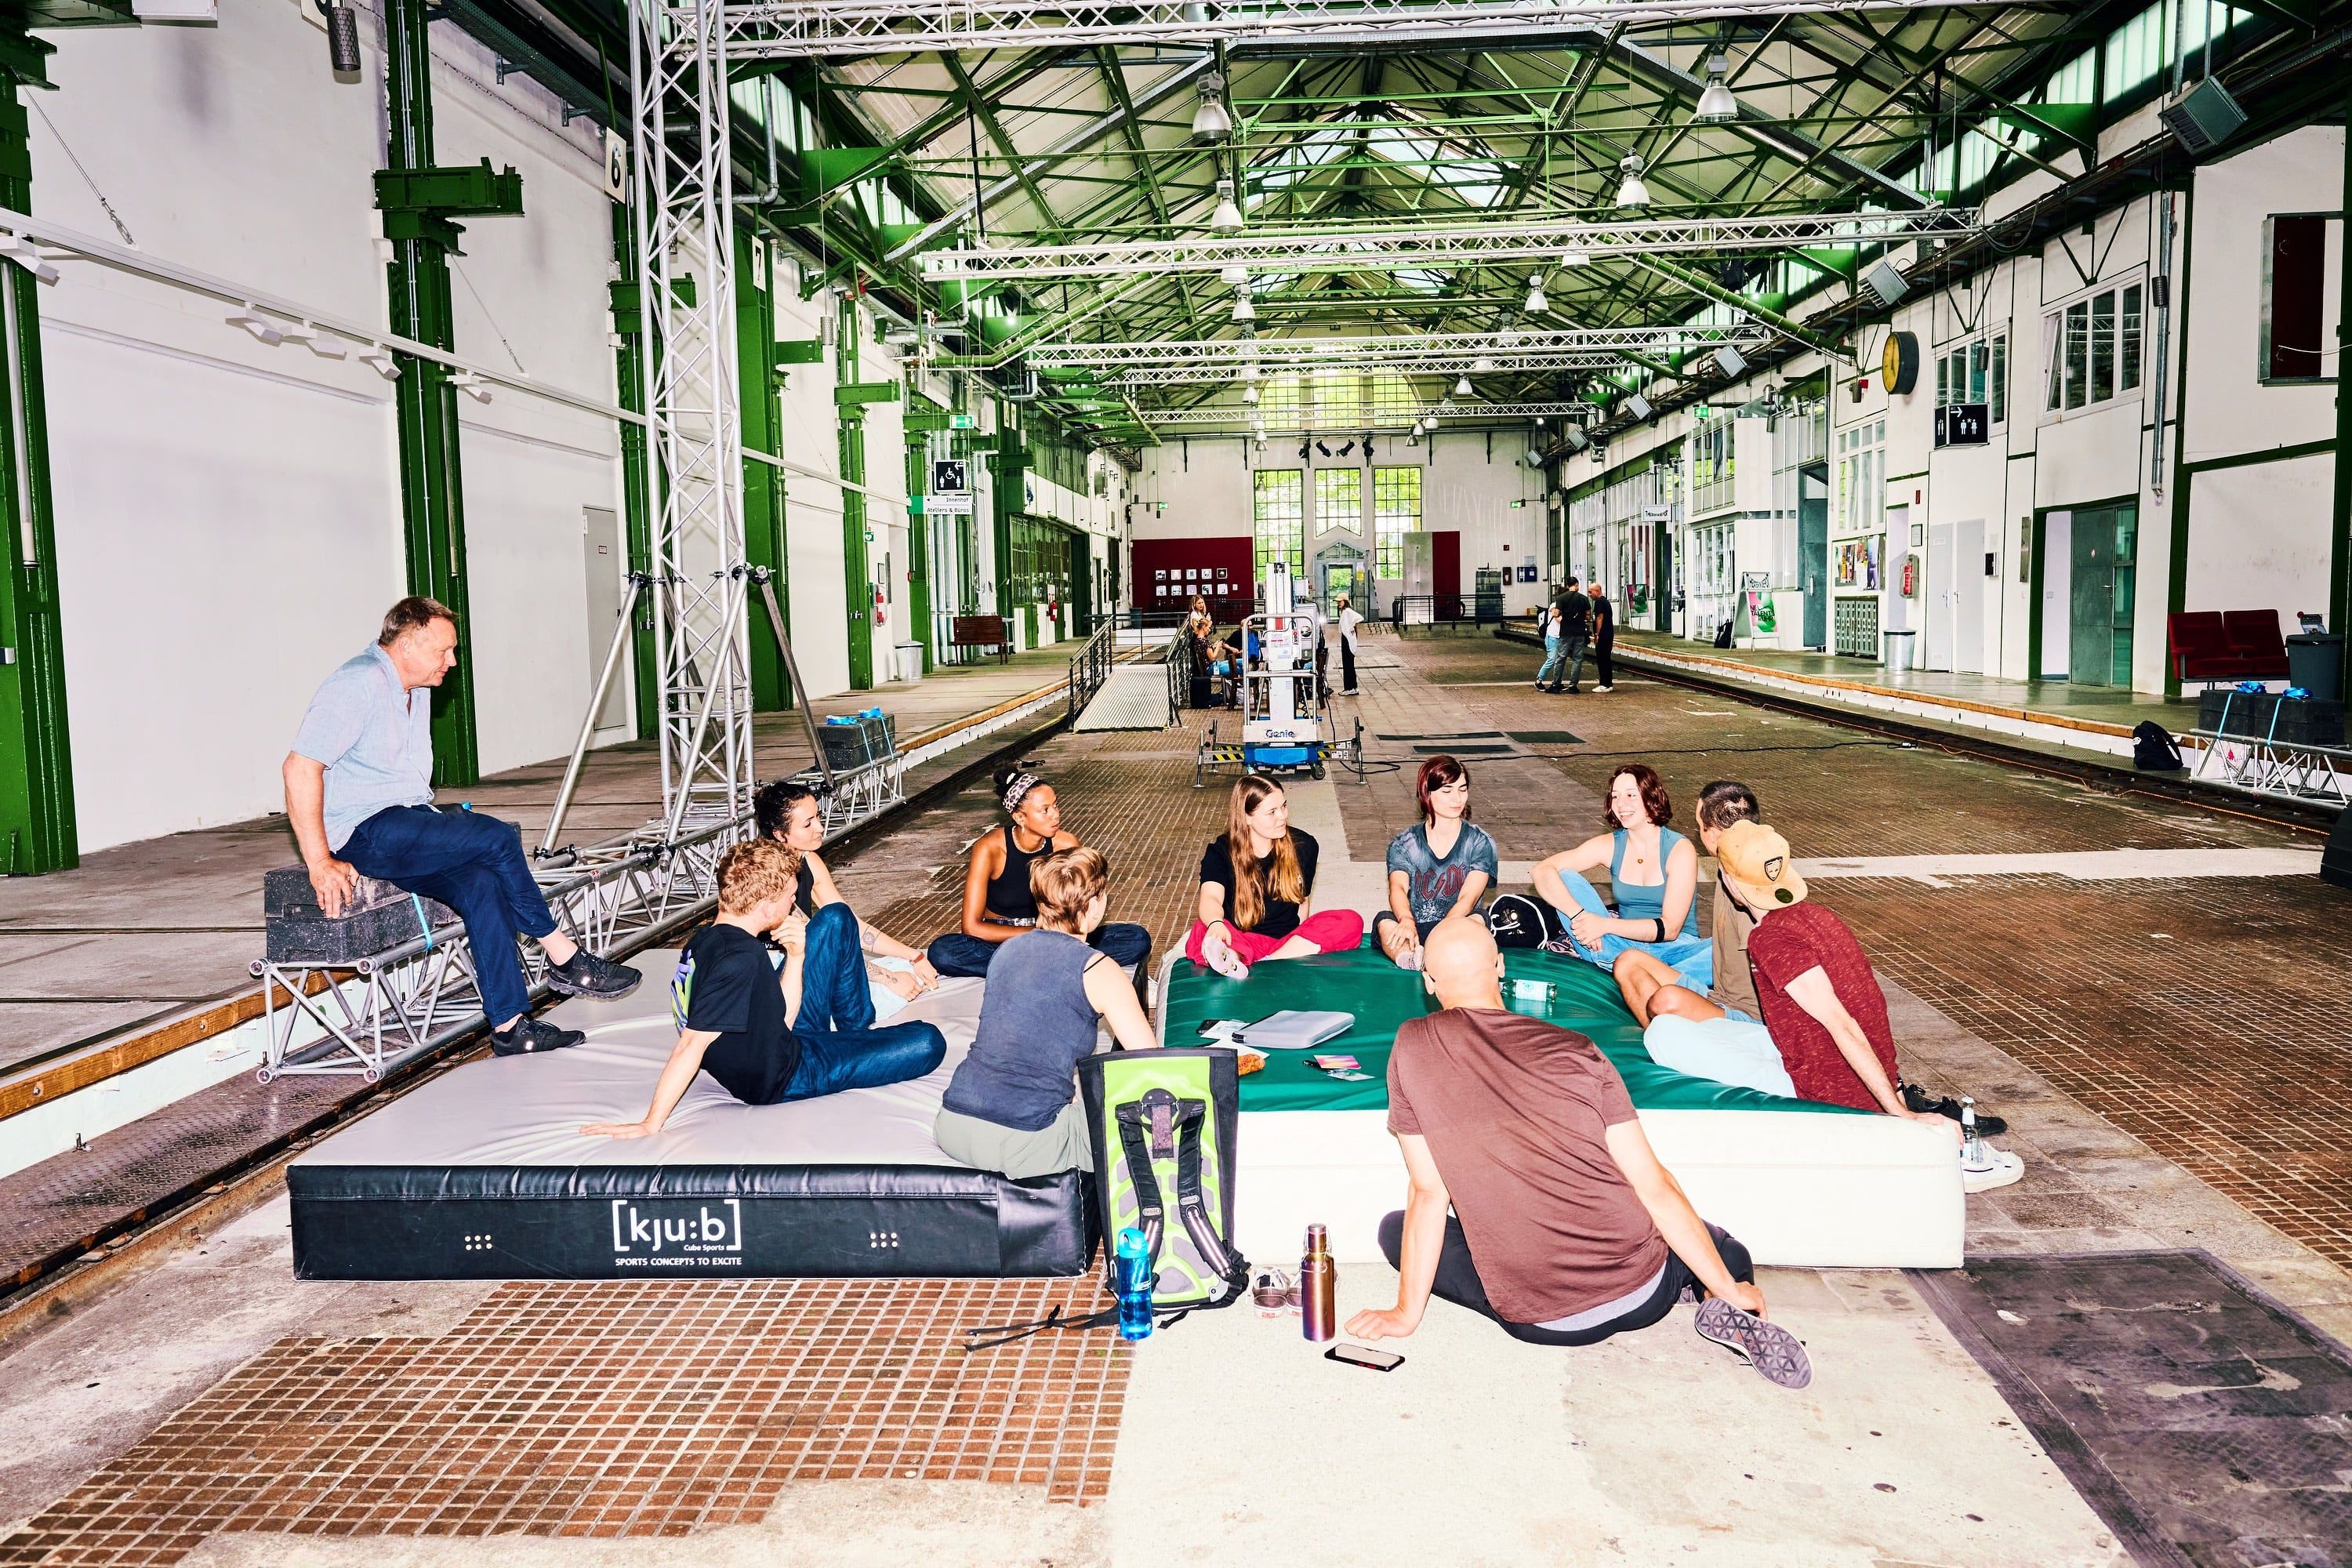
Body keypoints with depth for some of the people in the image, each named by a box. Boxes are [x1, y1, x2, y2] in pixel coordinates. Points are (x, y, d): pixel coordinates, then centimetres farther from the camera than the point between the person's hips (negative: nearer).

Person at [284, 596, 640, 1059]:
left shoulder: (416, 690, 17)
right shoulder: (358, 685, -14)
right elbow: (299, 768, -21)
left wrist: (440, 826, 11)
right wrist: (319, 863, -24)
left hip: (407, 822, 9)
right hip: (362, 833, -9)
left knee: (480, 882, -18)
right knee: (497, 838, -23)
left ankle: (509, 1024, -21)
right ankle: (564, 960, -10)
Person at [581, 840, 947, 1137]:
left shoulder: (707, 938, -4)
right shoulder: (740, 958, -34)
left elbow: (781, 1021, 0)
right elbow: (691, 1046, -34)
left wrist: (796, 956, -12)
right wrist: (651, 1124, -30)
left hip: (789, 1043, 9)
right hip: (786, 1078, -9)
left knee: (836, 920, 8)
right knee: (928, 1043, -13)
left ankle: (858, 1030, 23)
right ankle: (856, 1043, 18)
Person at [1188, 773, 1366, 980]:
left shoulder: (1303, 845, 7)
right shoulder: (1220, 852, -2)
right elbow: (1211, 898, -21)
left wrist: (1299, 942, 5)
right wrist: (1215, 924, -43)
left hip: (1288, 940, 3)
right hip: (1242, 941, -3)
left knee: (1352, 922, -24)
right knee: (1203, 933, -33)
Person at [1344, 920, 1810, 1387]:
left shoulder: (1413, 1048, -5)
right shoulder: (1575, 1050, -2)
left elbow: (1427, 1192, -4)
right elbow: (1654, 1185, -2)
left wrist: (1408, 1313, 7)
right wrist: (1730, 1288, 7)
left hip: (1540, 1323, -3)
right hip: (1644, 1295, 3)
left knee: (1394, 1229, 18)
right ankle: (1723, 1306, -1)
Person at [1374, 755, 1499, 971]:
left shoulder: (1480, 843, 5)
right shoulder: (1403, 845, 7)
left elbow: (1468, 898, -10)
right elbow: (1398, 888, -13)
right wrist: (1406, 921, -38)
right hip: (1414, 932, 0)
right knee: (1384, 920, -31)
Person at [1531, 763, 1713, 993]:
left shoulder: (1679, 849, -9)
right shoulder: (1609, 845, 0)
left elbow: (1669, 928, -15)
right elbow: (1543, 871, -11)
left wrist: (1604, 924, -25)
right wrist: (1579, 915, -27)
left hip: (1672, 949, -2)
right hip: (1624, 945, 3)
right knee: (1565, 878, -13)